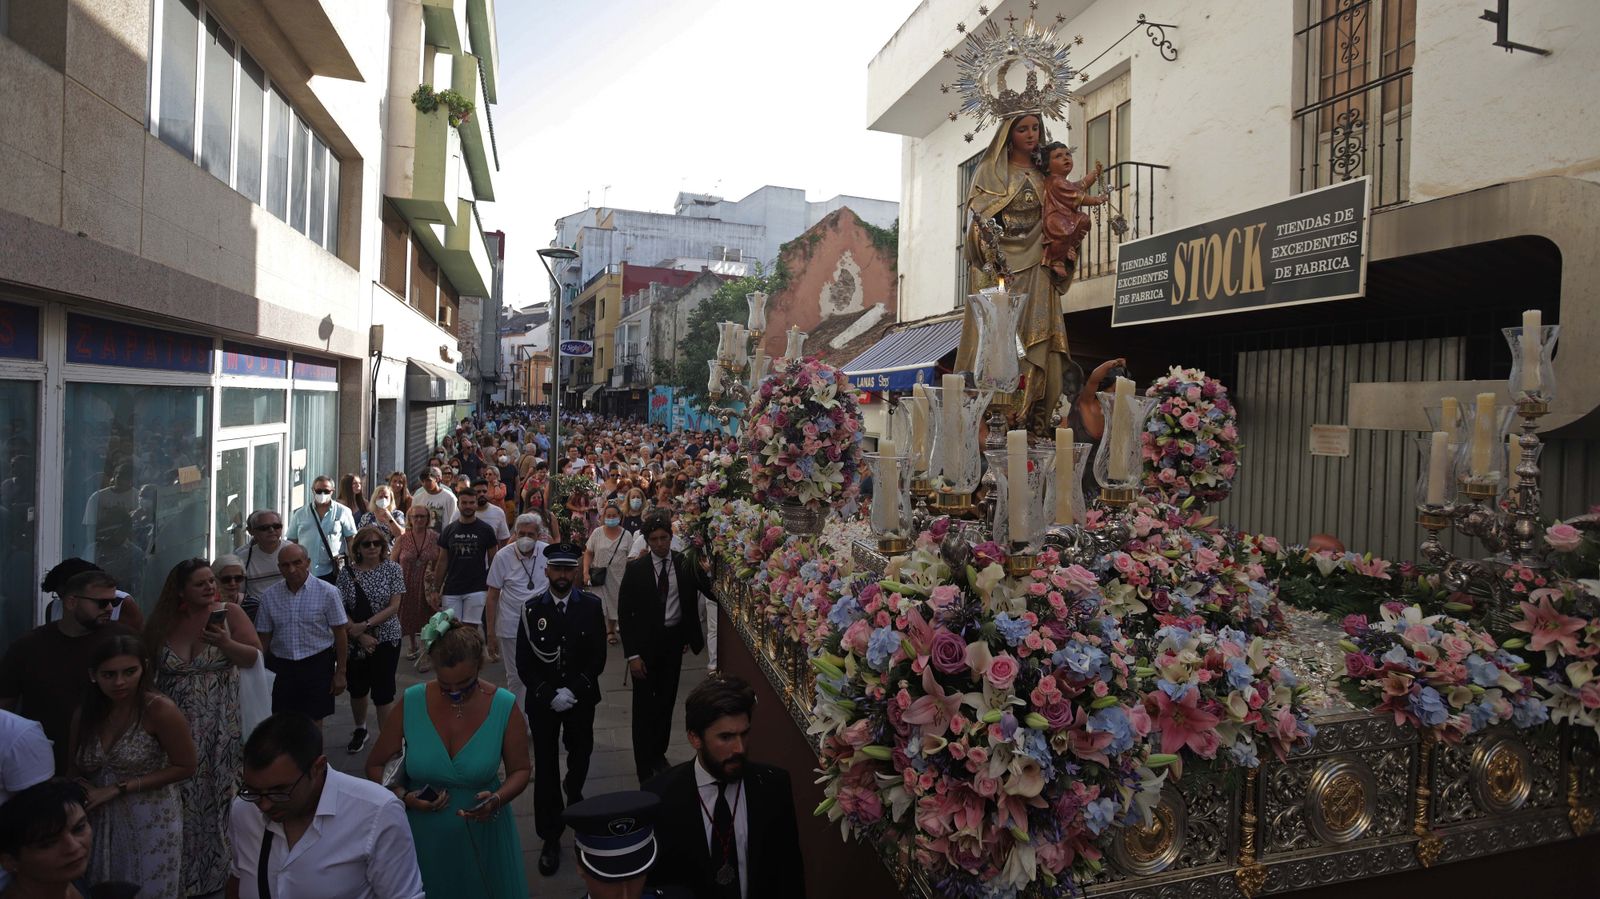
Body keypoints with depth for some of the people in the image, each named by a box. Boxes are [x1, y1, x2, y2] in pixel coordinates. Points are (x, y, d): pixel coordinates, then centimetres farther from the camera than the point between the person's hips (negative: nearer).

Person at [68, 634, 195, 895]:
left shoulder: (159, 709, -20)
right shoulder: (86, 713, -2)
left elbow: (184, 768, -15)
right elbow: (77, 771, 11)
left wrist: (119, 788, -15)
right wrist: (83, 788, -10)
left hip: (151, 821, -5)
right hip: (100, 822, 5)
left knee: (149, 892, 7)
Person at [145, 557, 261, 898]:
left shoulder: (230, 613, -6)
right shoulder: (162, 621, 0)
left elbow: (255, 657, -8)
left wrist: (226, 643, -23)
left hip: (219, 726, -2)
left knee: (216, 792, 5)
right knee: (179, 798, 8)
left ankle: (216, 868, 23)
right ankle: (182, 870, 25)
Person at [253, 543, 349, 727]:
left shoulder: (327, 592, -7)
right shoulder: (270, 596, 2)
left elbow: (340, 633, -4)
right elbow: (264, 637, 9)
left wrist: (340, 673, -5)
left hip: (317, 665, -3)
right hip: (281, 667, 3)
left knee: (313, 725, 3)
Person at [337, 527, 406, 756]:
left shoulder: (392, 569, -5)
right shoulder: (347, 572, -1)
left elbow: (394, 606, -10)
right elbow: (340, 610, -3)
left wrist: (365, 625, -18)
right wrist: (360, 636, -14)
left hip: (386, 640, -2)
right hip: (355, 642, 3)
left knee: (383, 693, -1)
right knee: (357, 689, 18)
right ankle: (359, 730, 42)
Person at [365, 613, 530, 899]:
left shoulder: (504, 707, -16)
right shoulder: (410, 703, -13)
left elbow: (519, 770, -5)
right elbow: (375, 765, -1)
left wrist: (497, 800, -24)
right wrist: (402, 795, -17)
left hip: (482, 832, -1)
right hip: (424, 834, 1)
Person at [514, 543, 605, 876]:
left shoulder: (591, 606, -7)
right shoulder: (532, 609, -7)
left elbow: (598, 657, -6)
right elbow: (524, 663, -5)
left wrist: (573, 691, -15)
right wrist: (549, 695, -15)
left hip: (581, 697, 1)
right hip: (542, 700, -1)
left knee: (581, 752, 17)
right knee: (546, 766, 2)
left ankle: (573, 790, 51)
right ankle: (551, 838, 15)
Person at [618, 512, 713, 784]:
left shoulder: (686, 564, -6)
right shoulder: (636, 569, -10)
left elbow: (713, 592, -6)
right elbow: (624, 613, -7)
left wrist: (708, 572, -27)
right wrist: (632, 654, -11)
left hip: (674, 641, 2)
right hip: (646, 642, -2)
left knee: (667, 700, 16)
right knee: (644, 705, 6)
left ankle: (658, 754, 36)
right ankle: (644, 768, 19)